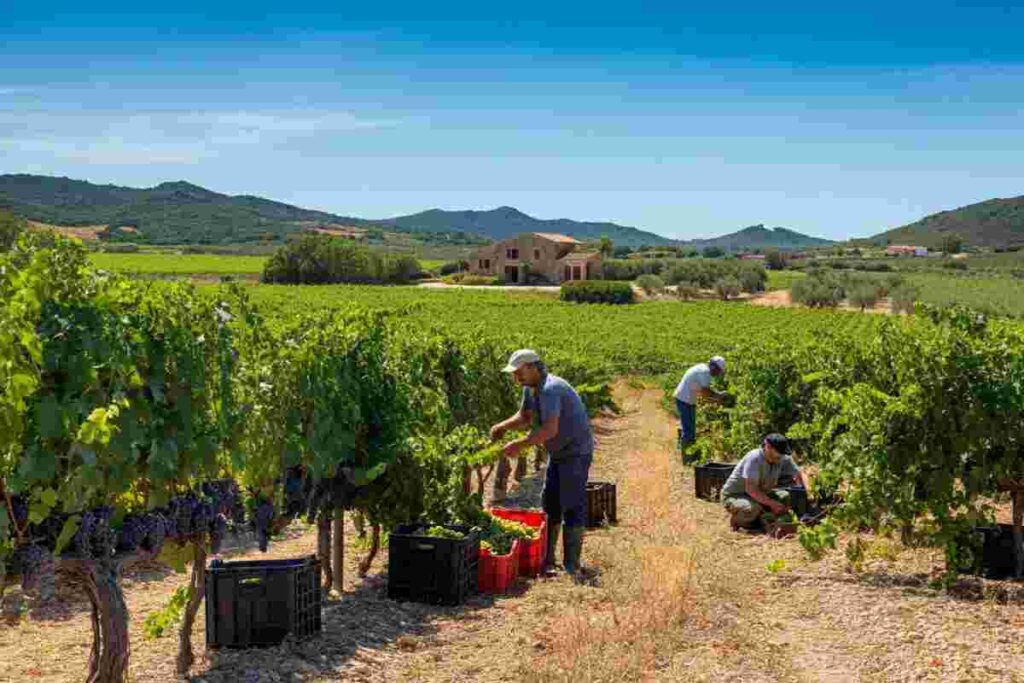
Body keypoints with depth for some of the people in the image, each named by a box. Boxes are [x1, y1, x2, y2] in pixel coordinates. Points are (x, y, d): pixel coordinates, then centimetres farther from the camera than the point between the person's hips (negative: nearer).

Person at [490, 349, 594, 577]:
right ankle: (547, 559, 21)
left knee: (572, 507, -6)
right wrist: (502, 426, -1)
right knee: (550, 506, 13)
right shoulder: (531, 389, 5)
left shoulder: (550, 389, -26)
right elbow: (525, 416, 17)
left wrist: (520, 444, -34)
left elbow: (550, 429, -35)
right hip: (557, 453, 10)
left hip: (576, 453, -10)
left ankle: (572, 564, 1)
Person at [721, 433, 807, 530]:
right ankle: (736, 520, -5)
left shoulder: (783, 459, -10)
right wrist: (772, 504, -33)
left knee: (788, 497, -7)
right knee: (752, 509, -37)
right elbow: (750, 489, -33)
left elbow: (799, 475, 4)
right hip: (734, 496, -7)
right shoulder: (754, 458, -29)